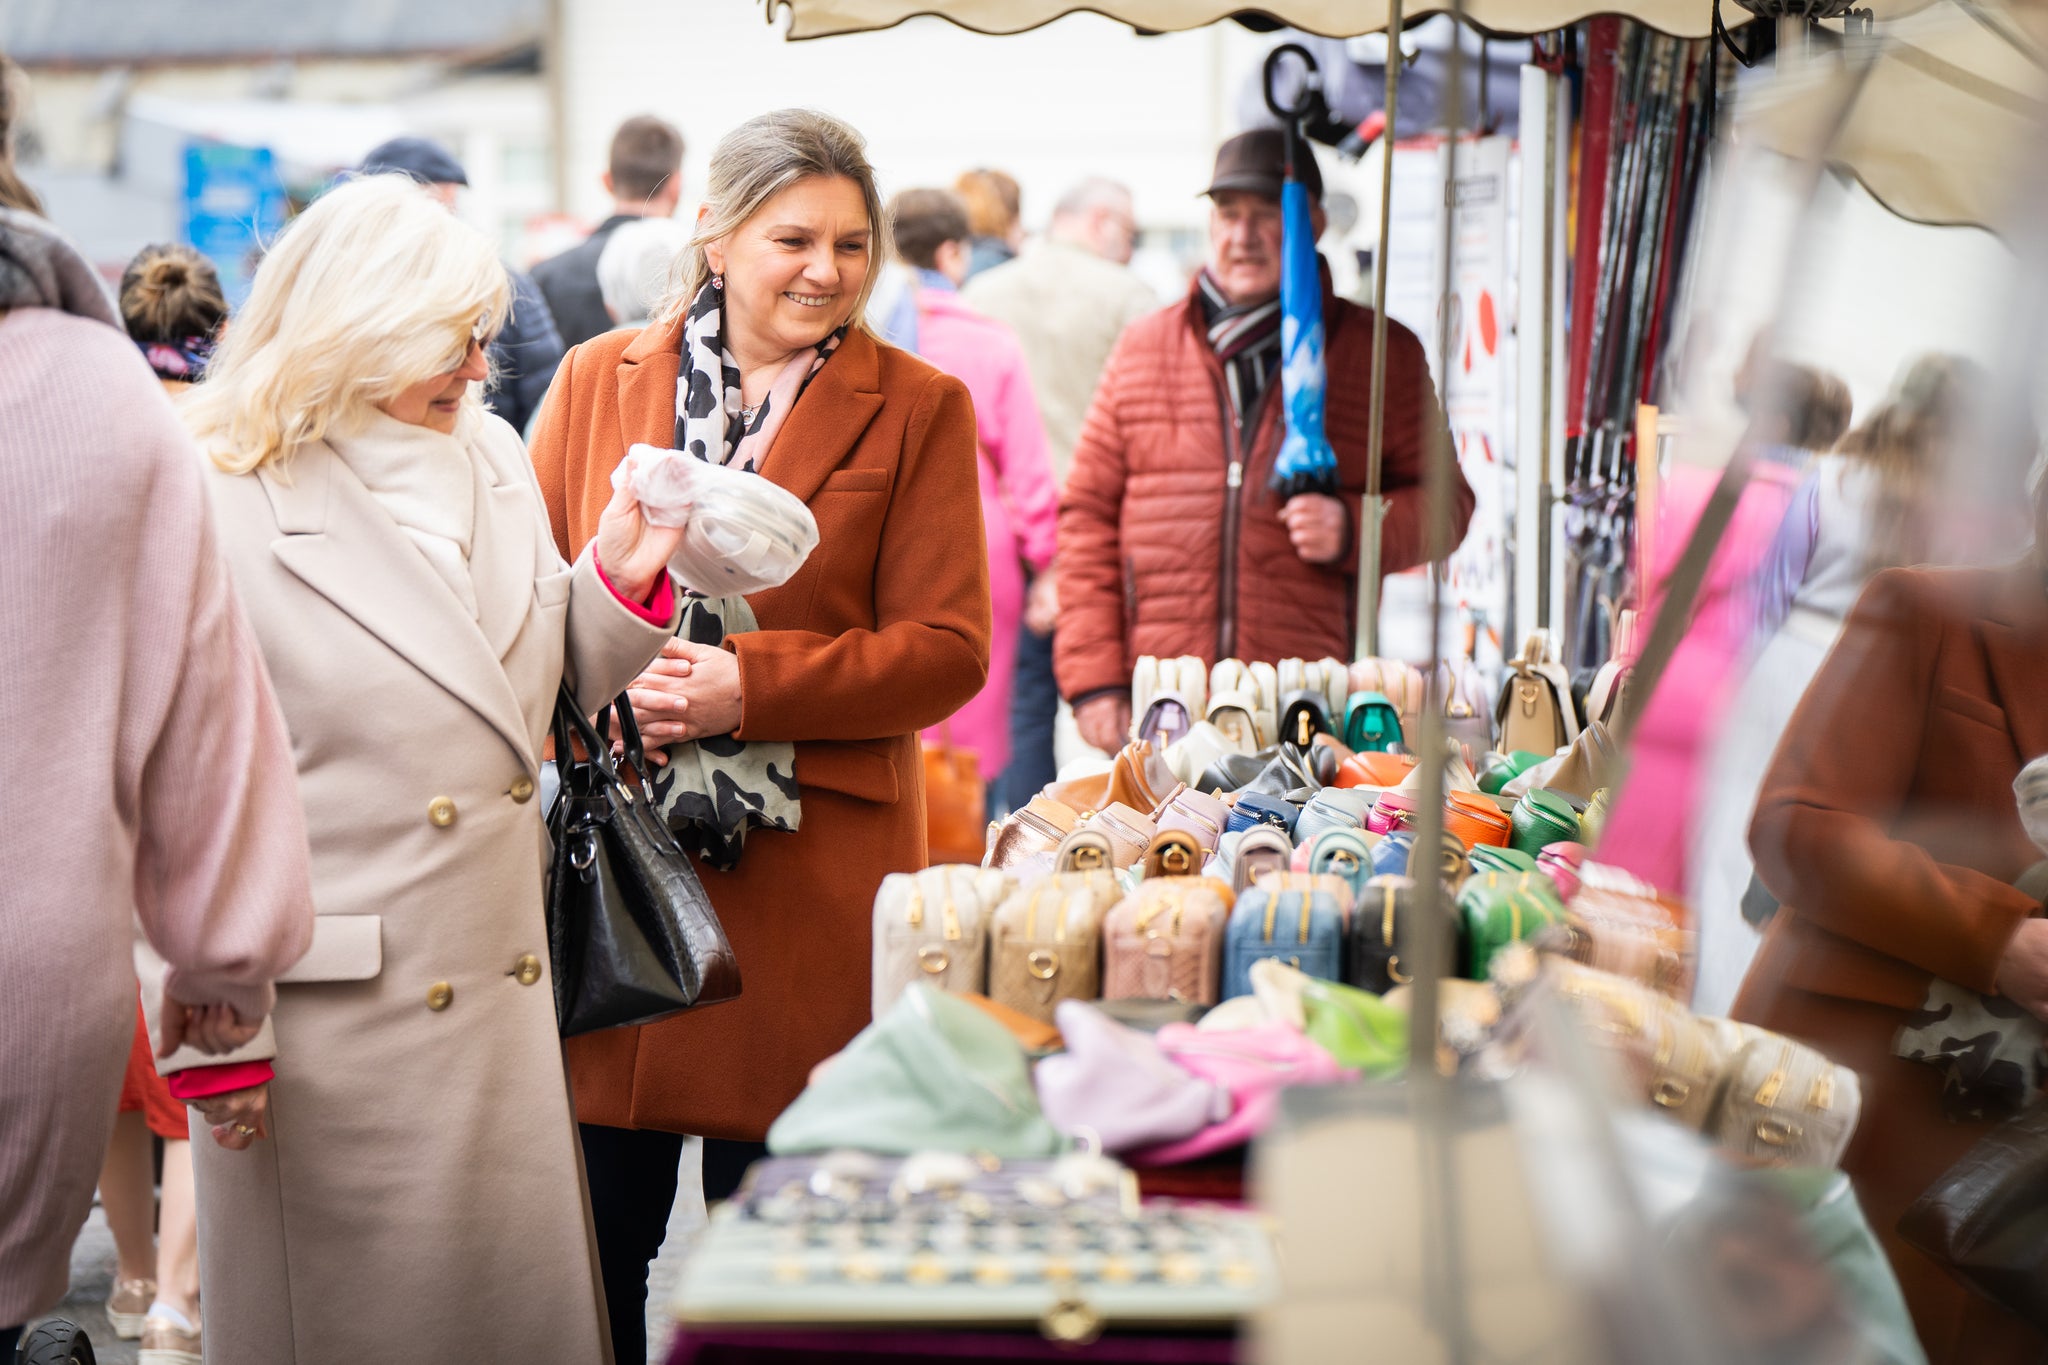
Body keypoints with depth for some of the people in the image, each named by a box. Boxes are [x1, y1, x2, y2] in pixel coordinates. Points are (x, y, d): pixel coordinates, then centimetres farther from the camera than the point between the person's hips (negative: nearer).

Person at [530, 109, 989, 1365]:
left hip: (809, 874, -2)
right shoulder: (599, 379, 10)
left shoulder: (919, 408, 3)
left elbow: (946, 648, -3)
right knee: (593, 1233, 5)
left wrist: (751, 685, -15)